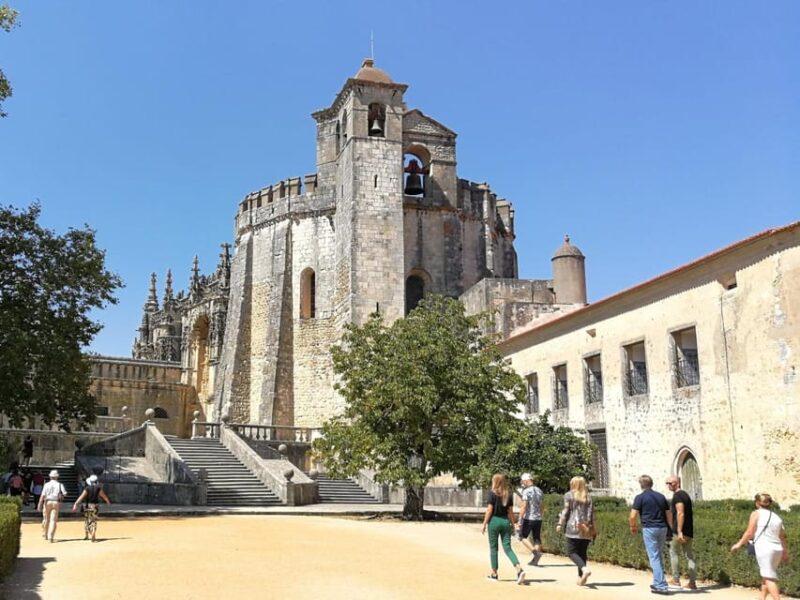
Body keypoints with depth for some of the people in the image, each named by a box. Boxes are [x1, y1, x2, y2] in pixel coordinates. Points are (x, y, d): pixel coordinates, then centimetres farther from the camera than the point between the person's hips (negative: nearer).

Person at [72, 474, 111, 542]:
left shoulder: (87, 488, -7)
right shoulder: (98, 489, -2)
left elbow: (81, 496, -18)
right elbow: (104, 496, 10)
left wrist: (75, 504, -22)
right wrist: (108, 501, 29)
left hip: (87, 506, 0)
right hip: (95, 506, 0)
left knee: (86, 520, 19)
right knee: (93, 521, 5)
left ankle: (86, 535, 26)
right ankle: (93, 536, -10)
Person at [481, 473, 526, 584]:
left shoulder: (493, 493, -9)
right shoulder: (509, 494, 4)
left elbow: (489, 510, -11)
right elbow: (510, 511, 5)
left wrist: (484, 524, -5)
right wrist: (513, 524, 12)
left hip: (494, 521, -4)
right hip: (505, 521, 4)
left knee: (493, 548, 9)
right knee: (508, 548, 5)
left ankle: (494, 574, 15)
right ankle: (519, 570, -14)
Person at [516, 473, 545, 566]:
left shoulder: (526, 491, -12)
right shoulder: (540, 491, 10)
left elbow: (524, 506, -17)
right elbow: (542, 507, 16)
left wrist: (520, 520, -16)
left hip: (529, 518, -7)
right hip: (538, 519, 7)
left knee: (522, 536, 5)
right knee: (537, 538, 10)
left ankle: (535, 551, -13)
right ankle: (535, 560, 9)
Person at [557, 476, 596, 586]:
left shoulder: (569, 495, 1)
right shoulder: (588, 497, 12)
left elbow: (565, 511, -4)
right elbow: (591, 515, 7)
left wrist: (560, 524, 0)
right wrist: (594, 530, 9)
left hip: (574, 528, -4)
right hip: (586, 530, 4)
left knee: (572, 552, -2)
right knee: (583, 553, 10)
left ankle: (584, 568, -24)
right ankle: (581, 578, 9)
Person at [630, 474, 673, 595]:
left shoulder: (640, 497, -4)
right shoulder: (661, 496, 12)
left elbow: (632, 516, -9)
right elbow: (669, 516, 12)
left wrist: (632, 527, 9)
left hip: (649, 529, -5)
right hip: (662, 528, 6)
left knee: (654, 557, -3)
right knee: (658, 556, 17)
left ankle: (661, 585, -8)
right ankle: (657, 583, 24)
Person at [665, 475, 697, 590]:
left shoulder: (677, 495, -13)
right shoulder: (685, 494, 16)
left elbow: (680, 513, -22)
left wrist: (679, 531, -26)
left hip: (680, 530, -8)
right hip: (689, 531, 8)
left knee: (674, 553, 5)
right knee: (689, 555, 7)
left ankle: (676, 580, 8)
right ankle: (692, 582, 6)